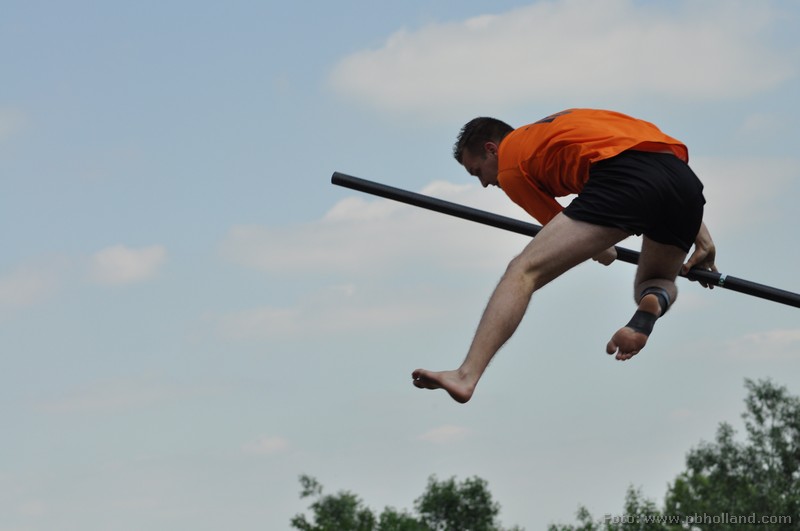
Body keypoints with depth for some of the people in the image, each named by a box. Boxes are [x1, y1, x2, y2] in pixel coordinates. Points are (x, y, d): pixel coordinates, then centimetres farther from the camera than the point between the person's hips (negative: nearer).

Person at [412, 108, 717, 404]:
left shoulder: (510, 168, 17)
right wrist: (700, 235, 31)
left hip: (623, 177, -7)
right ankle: (654, 303, -6)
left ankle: (467, 376, -20)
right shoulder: (565, 124, 39)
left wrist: (601, 251, 42)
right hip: (686, 178, 7)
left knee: (523, 271, -6)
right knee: (656, 279, 31)